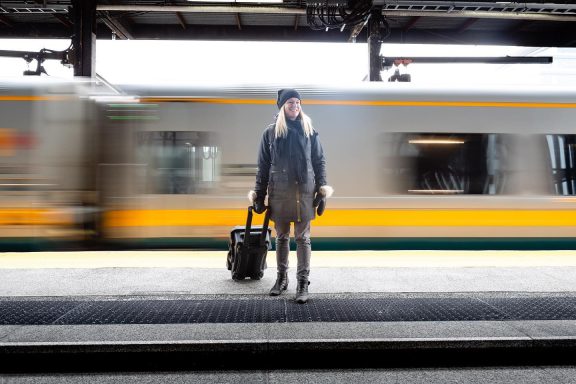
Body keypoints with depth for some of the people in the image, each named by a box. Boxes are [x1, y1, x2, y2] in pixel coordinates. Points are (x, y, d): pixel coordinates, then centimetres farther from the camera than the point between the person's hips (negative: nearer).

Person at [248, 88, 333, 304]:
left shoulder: (309, 131, 7)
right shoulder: (271, 132, 6)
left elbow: (319, 161, 8)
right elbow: (263, 165, 7)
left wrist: (322, 189, 1)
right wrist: (259, 194, 3)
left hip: (304, 191, 0)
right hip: (279, 192, 1)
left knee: (303, 237, 2)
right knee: (281, 236, 10)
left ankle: (303, 282, 7)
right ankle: (281, 278, 23)